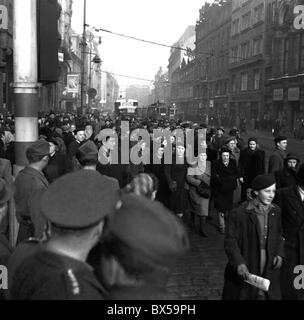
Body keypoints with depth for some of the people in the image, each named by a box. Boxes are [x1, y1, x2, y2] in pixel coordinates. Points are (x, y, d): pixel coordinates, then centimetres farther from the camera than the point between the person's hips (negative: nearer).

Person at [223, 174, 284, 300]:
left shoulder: (276, 212, 4)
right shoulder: (238, 214, -13)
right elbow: (230, 241, -12)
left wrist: (280, 254, 1)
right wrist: (239, 263, -22)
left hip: (268, 272, 4)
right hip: (244, 271, -4)